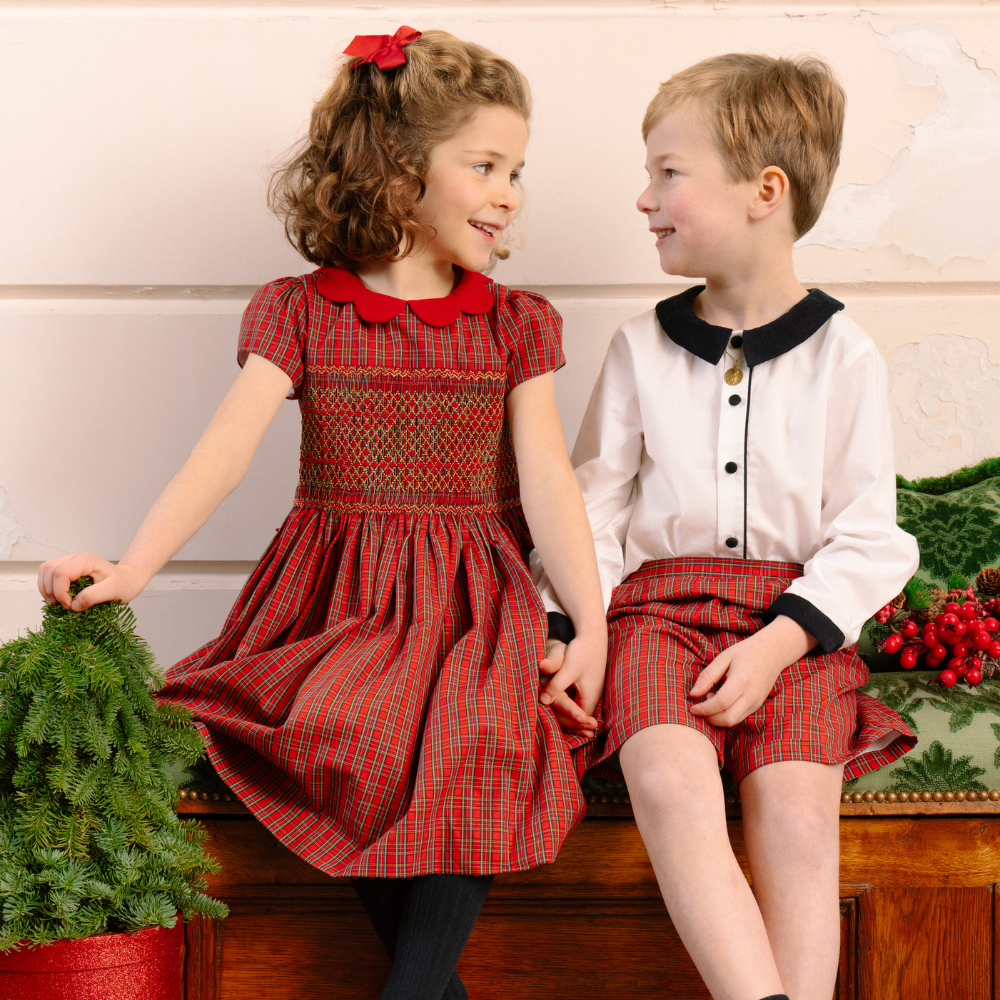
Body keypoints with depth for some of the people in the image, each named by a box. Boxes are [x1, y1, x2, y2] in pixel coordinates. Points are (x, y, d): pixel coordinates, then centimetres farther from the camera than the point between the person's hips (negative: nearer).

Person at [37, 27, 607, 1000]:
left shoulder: (513, 324, 9)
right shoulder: (300, 310, 4)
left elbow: (546, 480, 0)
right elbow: (227, 446, -9)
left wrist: (591, 625, -12)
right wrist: (132, 566, -25)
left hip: (471, 601, 1)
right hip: (339, 599, -1)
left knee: (476, 754, -30)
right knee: (352, 742, -30)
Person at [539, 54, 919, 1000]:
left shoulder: (843, 356, 4)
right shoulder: (642, 347, 11)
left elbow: (864, 539, 3)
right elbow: (592, 503, 12)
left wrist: (777, 643, -11)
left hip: (795, 618, -1)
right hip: (658, 603, 1)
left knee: (797, 813, -27)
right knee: (670, 783, -30)